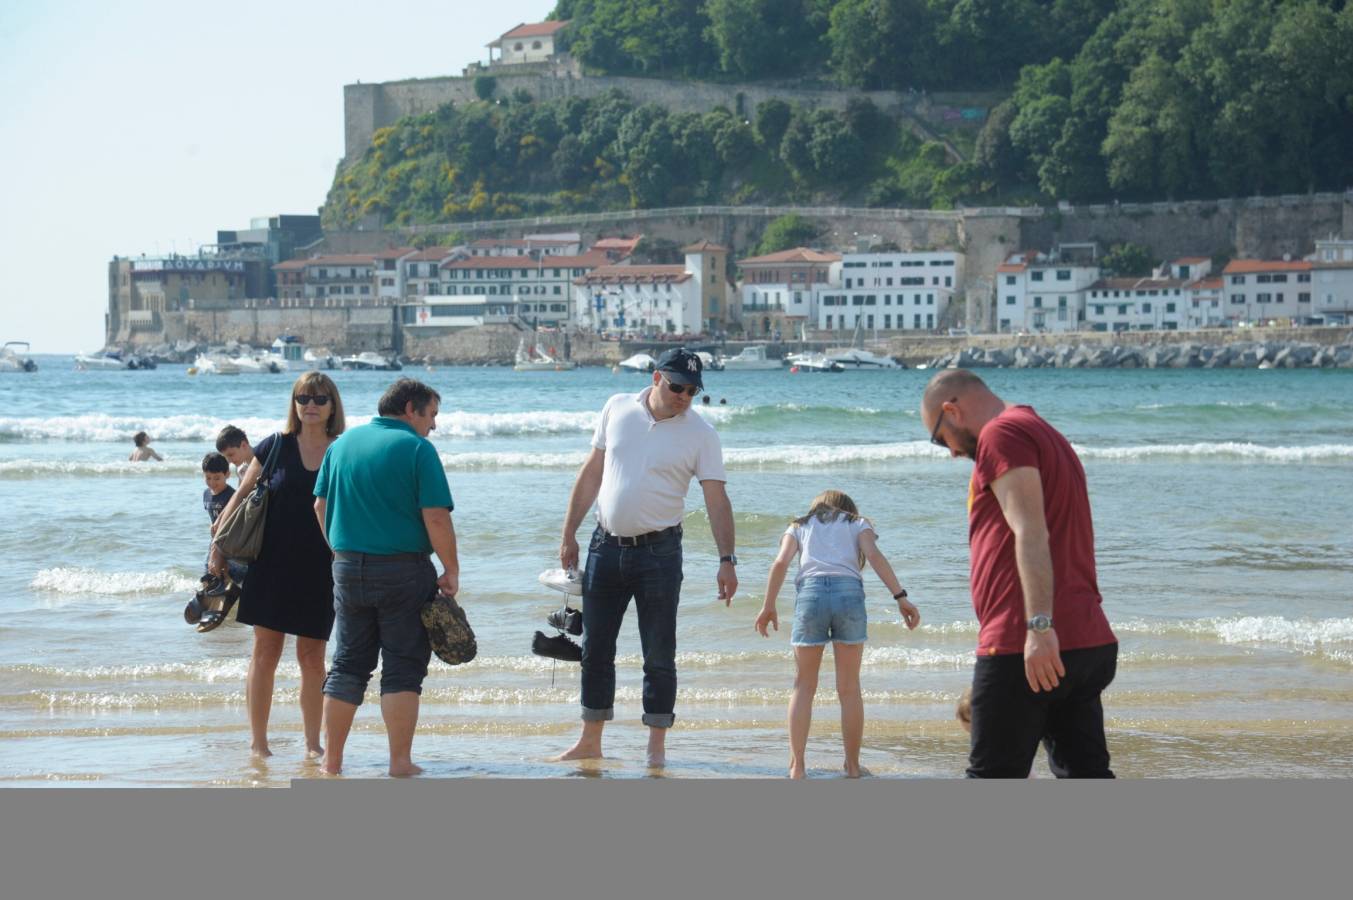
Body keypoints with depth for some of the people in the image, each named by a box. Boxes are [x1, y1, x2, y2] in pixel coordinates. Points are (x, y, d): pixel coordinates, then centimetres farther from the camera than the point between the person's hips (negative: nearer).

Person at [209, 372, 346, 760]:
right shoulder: (275, 447, 1)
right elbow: (241, 496, 6)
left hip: (319, 571, 1)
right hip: (272, 564, -1)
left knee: (312, 658, 5)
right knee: (266, 653, 1)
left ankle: (313, 743, 14)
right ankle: (258, 741, 8)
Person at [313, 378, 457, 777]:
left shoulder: (343, 443, 8)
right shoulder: (418, 449, -10)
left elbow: (321, 506, 13)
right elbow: (436, 518, -15)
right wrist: (451, 571, -6)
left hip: (349, 569, 5)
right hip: (404, 571, -5)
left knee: (348, 664, 13)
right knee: (403, 669, 1)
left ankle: (331, 758, 14)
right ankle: (401, 762, 0)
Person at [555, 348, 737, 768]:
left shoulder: (699, 433, -5)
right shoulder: (617, 409, 2)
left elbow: (716, 499, -7)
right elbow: (591, 474, 9)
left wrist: (727, 559, -16)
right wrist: (569, 535, 9)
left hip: (658, 552, -3)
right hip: (605, 545, 3)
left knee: (659, 655, 0)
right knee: (596, 649, 9)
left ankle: (656, 746, 9)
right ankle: (590, 741, 19)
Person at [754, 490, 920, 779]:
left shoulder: (800, 526, 27)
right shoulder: (857, 524, 24)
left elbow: (780, 563, 10)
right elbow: (874, 556, 4)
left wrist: (768, 607, 9)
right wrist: (900, 596, -4)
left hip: (810, 592, 0)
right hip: (849, 591, 0)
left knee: (804, 687, 9)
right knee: (849, 689, 9)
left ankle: (796, 765, -1)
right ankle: (852, 766, 8)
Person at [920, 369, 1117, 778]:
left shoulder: (1001, 434, -7)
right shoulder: (1046, 435, 25)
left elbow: (1031, 532, -20)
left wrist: (1039, 626, -27)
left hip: (1024, 651, -9)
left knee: (993, 778, -1)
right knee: (1086, 775, 8)